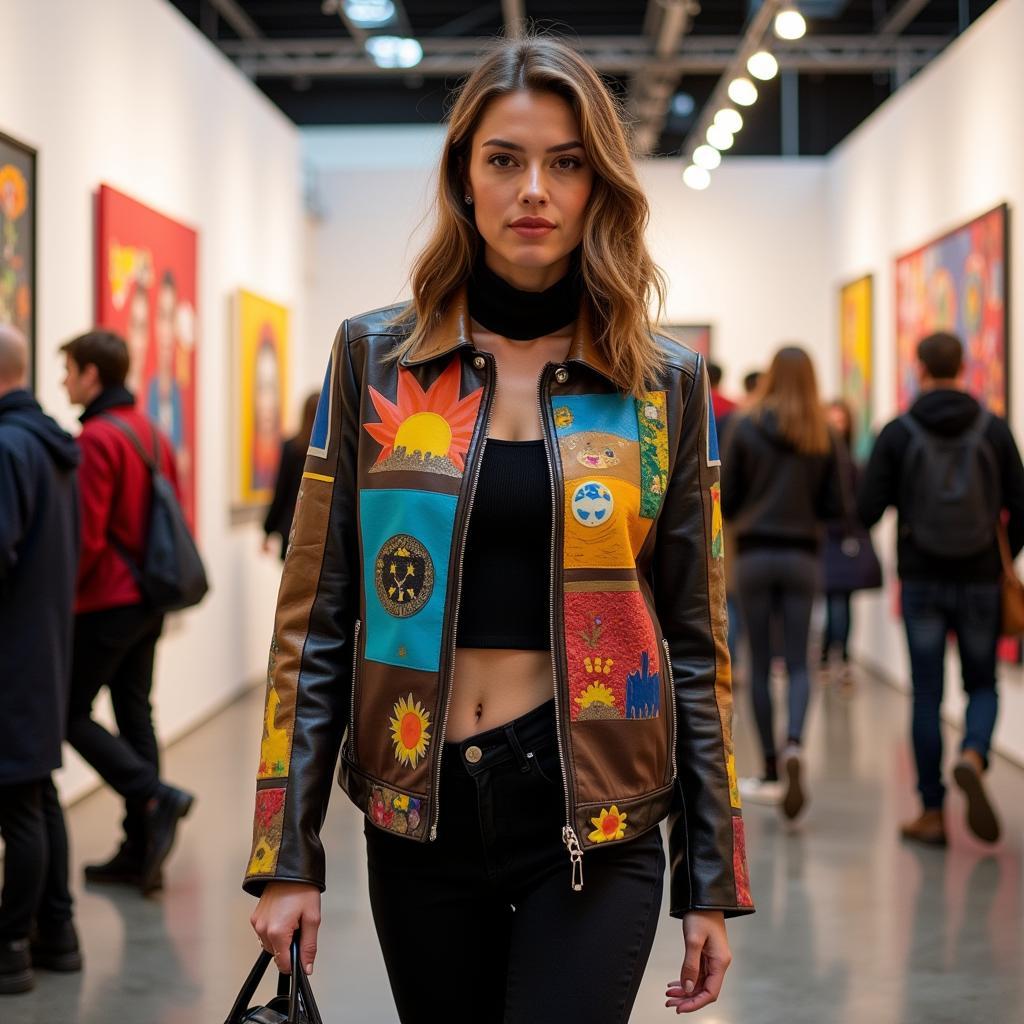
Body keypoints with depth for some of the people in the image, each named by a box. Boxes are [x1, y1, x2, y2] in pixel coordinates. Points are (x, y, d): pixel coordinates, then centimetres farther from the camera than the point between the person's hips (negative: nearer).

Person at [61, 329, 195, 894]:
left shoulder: (96, 438, -16)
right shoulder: (152, 433, 11)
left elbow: (87, 535, -20)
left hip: (106, 604, -8)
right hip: (148, 602, 8)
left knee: (71, 712, 2)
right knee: (134, 712, 11)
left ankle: (155, 795, -12)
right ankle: (140, 851, 12)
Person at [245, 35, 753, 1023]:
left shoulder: (665, 383, 1)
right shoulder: (375, 357, 1)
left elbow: (695, 642, 4)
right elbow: (316, 618, 1)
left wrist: (713, 881, 3)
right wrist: (286, 857, -3)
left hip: (593, 821, -1)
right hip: (419, 815, 1)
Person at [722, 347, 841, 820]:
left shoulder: (745, 427, -4)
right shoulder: (822, 435, -1)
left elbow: (725, 500, -2)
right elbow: (834, 506, 2)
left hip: (754, 554, -1)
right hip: (801, 556, 1)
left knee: (760, 665, 7)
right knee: (798, 663, 6)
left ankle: (771, 772, 11)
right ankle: (794, 745, -20)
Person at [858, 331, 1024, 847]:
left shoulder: (898, 433, -4)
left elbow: (867, 509, -6)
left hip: (921, 579, -1)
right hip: (980, 580, 1)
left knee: (927, 695, 6)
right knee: (982, 684, 15)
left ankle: (932, 813, 9)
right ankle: (973, 757, -15)